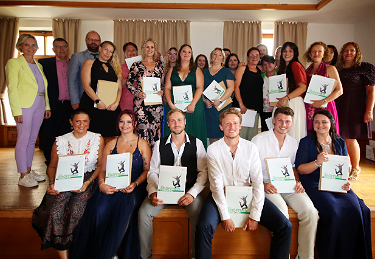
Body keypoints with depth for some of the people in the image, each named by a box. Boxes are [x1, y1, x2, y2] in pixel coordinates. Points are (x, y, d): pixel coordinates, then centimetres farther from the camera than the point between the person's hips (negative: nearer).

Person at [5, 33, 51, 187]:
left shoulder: (38, 65, 19)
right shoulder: (14, 63, 0)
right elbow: (12, 88, -7)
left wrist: (47, 106, 11)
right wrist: (17, 111, -14)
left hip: (39, 105, 6)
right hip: (25, 105, -6)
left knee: (32, 140, 10)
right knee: (23, 140, -4)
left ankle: (29, 171, 20)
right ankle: (23, 176, 3)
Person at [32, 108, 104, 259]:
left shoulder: (97, 139, 6)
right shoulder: (60, 141, 11)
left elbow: (101, 165, 3)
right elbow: (52, 166, 14)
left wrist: (88, 182, -11)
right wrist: (52, 183, -5)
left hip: (88, 180, -2)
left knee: (75, 209, -28)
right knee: (56, 211, -25)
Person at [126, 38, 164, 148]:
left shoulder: (159, 65, 14)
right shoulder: (136, 65, 6)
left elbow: (163, 83, 18)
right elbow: (129, 83, 5)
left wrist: (162, 91, -1)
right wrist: (137, 93, -9)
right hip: (141, 102, -2)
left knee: (156, 130, 2)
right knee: (143, 130, -6)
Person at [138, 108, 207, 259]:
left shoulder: (196, 143, 4)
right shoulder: (160, 145, 8)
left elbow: (204, 171, -2)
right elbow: (153, 172, 5)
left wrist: (192, 193, -16)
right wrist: (152, 193, -13)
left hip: (189, 189, -1)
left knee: (199, 213, -29)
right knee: (144, 213, -19)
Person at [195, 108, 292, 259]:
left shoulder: (250, 148, 0)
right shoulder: (213, 150, -6)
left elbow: (258, 182, -5)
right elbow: (217, 185, -10)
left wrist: (255, 216, -12)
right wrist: (225, 217, -16)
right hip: (221, 196, -2)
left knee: (285, 226, -11)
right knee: (204, 227, -29)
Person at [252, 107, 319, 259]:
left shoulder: (293, 143, 15)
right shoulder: (259, 140, -2)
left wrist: (297, 181, 2)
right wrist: (262, 184, -17)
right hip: (268, 187, -4)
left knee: (310, 212, -20)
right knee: (281, 211, -31)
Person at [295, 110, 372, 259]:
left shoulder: (340, 143, 16)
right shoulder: (306, 142, 4)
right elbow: (300, 168, -3)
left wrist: (347, 182, -2)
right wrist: (317, 162, -20)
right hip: (313, 185, -4)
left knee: (356, 210, -21)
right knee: (333, 212, -27)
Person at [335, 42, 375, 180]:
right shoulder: (338, 69, 14)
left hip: (356, 108, -4)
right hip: (339, 108, 4)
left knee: (350, 138, -6)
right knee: (342, 138, 4)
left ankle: (355, 168, 12)